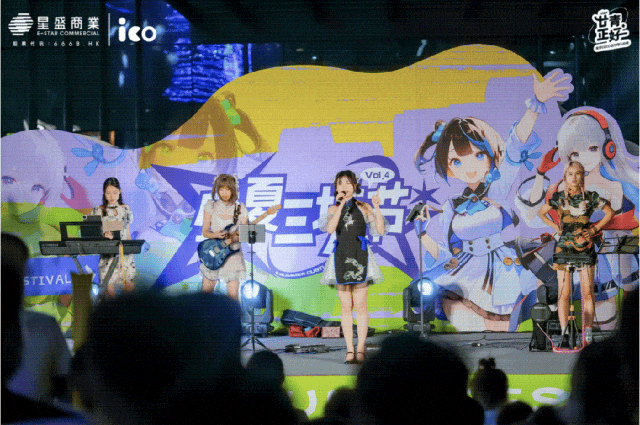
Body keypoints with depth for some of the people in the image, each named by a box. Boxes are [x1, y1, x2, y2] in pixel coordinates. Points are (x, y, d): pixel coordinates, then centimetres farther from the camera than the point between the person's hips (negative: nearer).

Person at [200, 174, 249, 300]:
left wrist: (234, 238, -19)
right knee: (206, 292, 1)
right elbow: (205, 232, 2)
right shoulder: (211, 206, 3)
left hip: (233, 253, -1)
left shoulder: (240, 209, 1)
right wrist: (216, 235, -19)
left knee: (233, 294, -5)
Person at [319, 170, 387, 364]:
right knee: (345, 306, 3)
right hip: (341, 257, 2)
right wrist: (342, 205, -14)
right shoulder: (334, 209, 10)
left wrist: (376, 208, -14)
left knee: (360, 305, -4)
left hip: (360, 256, -2)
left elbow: (380, 230, -3)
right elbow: (329, 228, -11)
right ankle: (349, 350, 5)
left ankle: (360, 349, -1)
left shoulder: (363, 207, 5)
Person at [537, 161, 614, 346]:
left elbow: (609, 212, 15)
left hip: (585, 247, 0)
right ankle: (564, 333, -5)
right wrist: (556, 227, 8)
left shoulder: (590, 197, 4)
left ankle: (588, 332, 6)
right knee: (563, 294, -5)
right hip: (564, 246, 0)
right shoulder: (559, 197, 5)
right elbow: (541, 213, 19)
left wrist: (595, 229, 5)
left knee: (587, 293, 0)